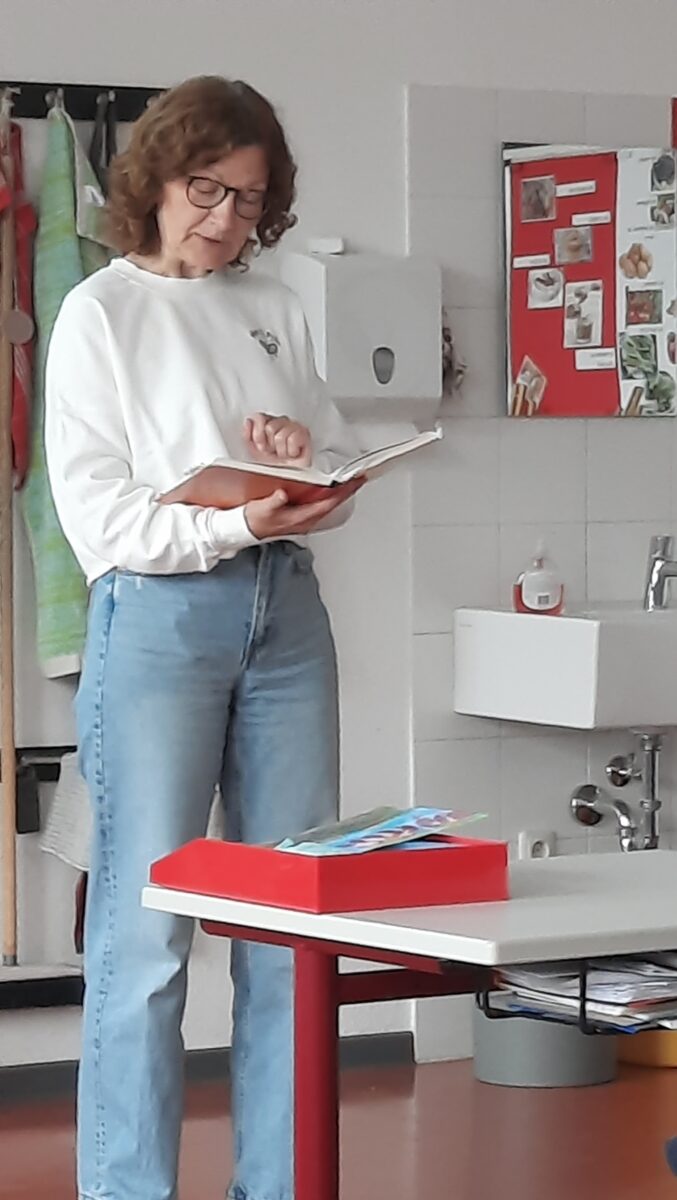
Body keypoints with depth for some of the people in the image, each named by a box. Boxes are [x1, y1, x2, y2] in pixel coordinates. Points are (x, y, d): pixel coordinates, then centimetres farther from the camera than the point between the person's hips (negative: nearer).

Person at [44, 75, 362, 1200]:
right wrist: (237, 524, -20)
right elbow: (96, 511, -7)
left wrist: (309, 461, -3)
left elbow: (343, 482, 19)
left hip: (285, 611, 5)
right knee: (146, 934, -6)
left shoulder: (276, 310, 16)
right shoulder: (102, 311, 2)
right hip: (159, 613, -5)